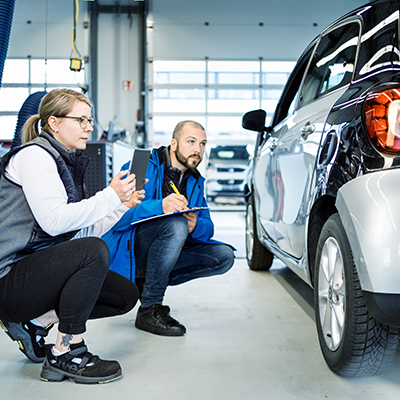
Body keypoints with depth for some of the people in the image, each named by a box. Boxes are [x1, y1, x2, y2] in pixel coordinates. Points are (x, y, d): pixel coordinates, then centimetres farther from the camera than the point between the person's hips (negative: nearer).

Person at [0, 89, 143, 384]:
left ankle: (34, 321, 6)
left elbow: (84, 231, 13)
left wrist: (122, 206, 1)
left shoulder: (68, 161, 16)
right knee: (94, 251, -31)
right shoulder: (34, 155, -11)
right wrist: (110, 196, -20)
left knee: (126, 294, 3)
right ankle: (66, 353, -19)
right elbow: (54, 221, -24)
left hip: (43, 268, 10)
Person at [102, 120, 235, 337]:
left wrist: (195, 226, -23)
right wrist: (160, 206, -41)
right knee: (175, 224, -34)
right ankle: (149, 309, -22)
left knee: (224, 256, -6)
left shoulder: (195, 181, 10)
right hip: (127, 248, -7)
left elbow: (208, 227, 2)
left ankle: (149, 281, -2)